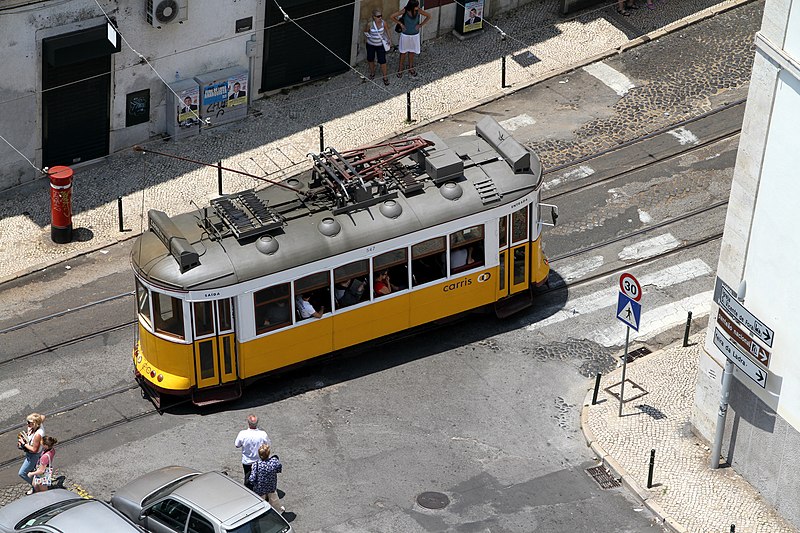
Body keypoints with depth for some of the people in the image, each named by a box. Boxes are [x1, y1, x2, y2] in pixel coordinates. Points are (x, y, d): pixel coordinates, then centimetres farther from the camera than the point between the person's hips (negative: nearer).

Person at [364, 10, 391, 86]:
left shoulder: (383, 23, -17)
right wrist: (369, 36, -7)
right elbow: (365, 31, 0)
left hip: (380, 45, 0)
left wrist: (389, 39, 10)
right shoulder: (370, 24, -22)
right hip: (371, 44, 0)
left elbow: (386, 31, 4)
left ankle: (385, 77, 16)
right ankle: (372, 73, 44)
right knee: (370, 59, 18)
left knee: (382, 61, -1)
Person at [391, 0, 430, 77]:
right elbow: (392, 17, -17)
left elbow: (428, 17, -4)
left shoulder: (418, 11, -18)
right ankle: (400, 69, 31)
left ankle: (410, 68, 38)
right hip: (405, 35, -2)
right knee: (403, 52, 14)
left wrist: (420, 25, -9)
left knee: (412, 52, 19)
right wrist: (401, 24, -14)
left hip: (415, 35, 2)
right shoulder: (404, 11, -24)